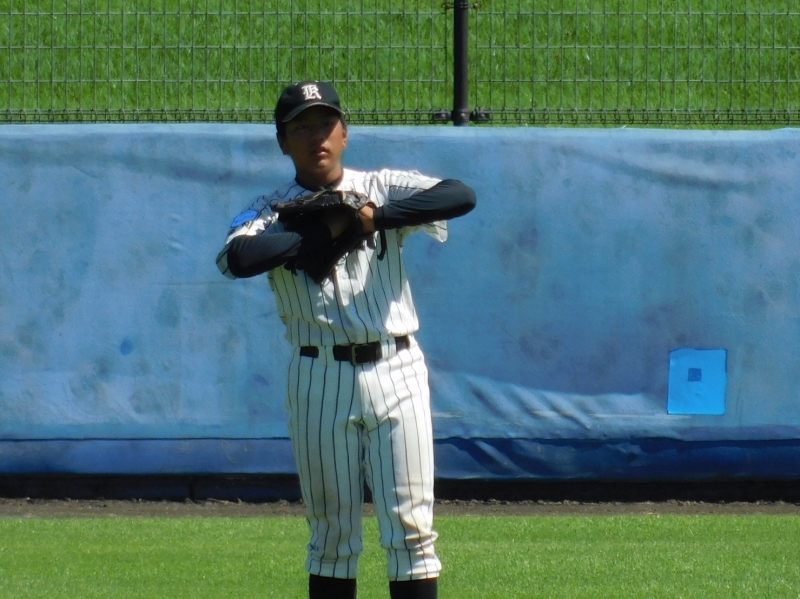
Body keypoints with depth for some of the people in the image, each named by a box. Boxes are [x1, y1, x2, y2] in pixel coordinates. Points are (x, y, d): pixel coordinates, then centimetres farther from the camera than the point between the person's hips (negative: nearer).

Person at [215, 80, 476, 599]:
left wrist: (375, 217, -17)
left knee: (411, 525, -2)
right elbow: (237, 258, -20)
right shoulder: (274, 212, 3)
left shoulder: (384, 190, 6)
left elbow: (461, 197, -12)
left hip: (396, 369, 0)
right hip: (320, 378, 0)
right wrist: (325, 231, -16)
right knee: (332, 530, 5)